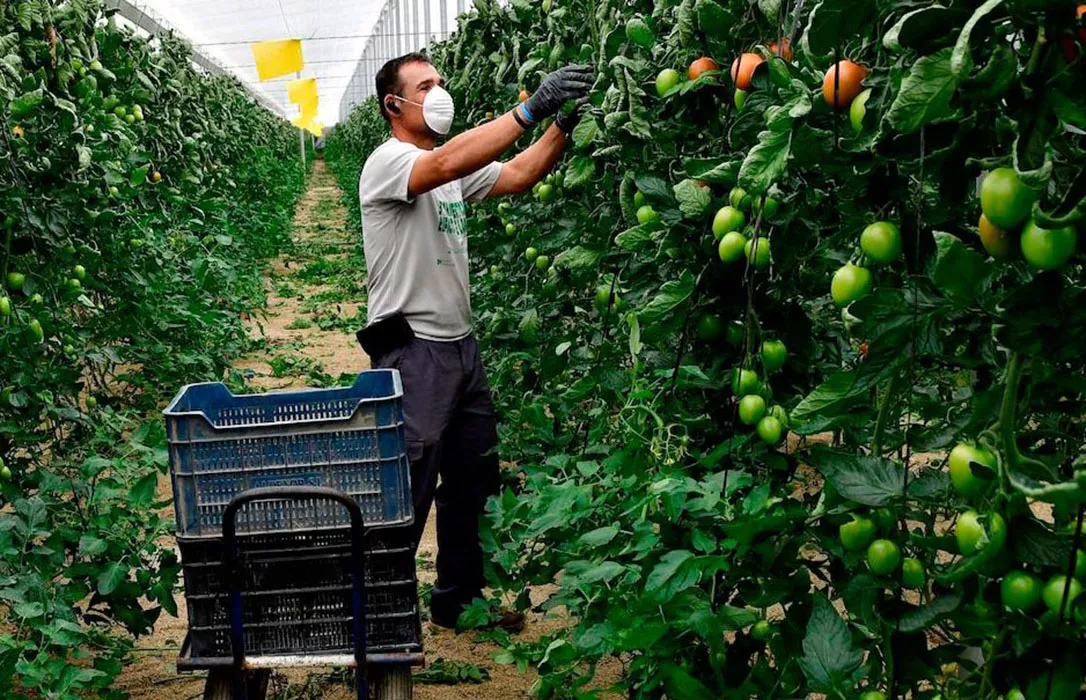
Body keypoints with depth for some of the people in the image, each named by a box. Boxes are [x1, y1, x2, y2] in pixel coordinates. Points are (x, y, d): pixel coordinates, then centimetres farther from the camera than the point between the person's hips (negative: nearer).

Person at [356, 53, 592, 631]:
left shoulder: (456, 168, 14)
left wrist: (565, 123, -11)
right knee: (407, 494, -7)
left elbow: (517, 176, 3)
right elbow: (446, 163, -32)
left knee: (474, 479, 16)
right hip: (411, 351, -9)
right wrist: (530, 109, -36)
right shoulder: (387, 162, -12)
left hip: (460, 345, 9)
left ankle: (458, 598, 31)